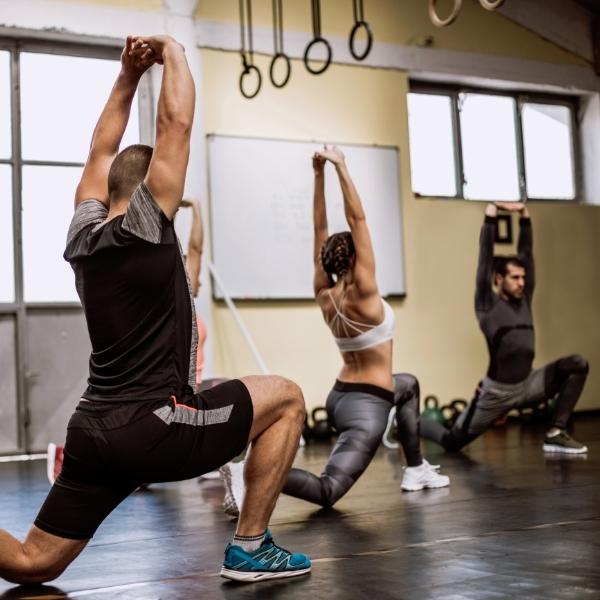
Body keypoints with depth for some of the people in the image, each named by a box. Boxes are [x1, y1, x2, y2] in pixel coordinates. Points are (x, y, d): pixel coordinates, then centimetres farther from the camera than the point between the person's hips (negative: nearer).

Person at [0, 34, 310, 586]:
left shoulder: (83, 236, 12)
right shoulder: (145, 229, -8)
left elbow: (102, 153, 26)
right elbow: (176, 122, -7)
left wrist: (128, 75, 26)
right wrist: (172, 52, 8)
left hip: (95, 431, 8)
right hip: (149, 427, -8)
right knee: (285, 399, 6)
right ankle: (250, 547, 6)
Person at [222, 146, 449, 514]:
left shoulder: (323, 295, 1)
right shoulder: (362, 294, -16)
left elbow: (320, 229, 4)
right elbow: (357, 218, -18)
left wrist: (319, 175, 3)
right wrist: (341, 168, -16)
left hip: (341, 396, 9)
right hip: (366, 405, -9)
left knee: (408, 386, 36)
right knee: (327, 491, -14)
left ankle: (416, 471, 33)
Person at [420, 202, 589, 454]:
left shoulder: (524, 300, 5)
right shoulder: (487, 305, -10)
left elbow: (527, 252, 3)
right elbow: (485, 255, -16)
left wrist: (524, 214, -3)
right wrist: (491, 213, -16)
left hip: (527, 386, 6)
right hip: (497, 392, -5)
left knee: (577, 364, -13)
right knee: (452, 442, -1)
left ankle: (555, 434, -9)